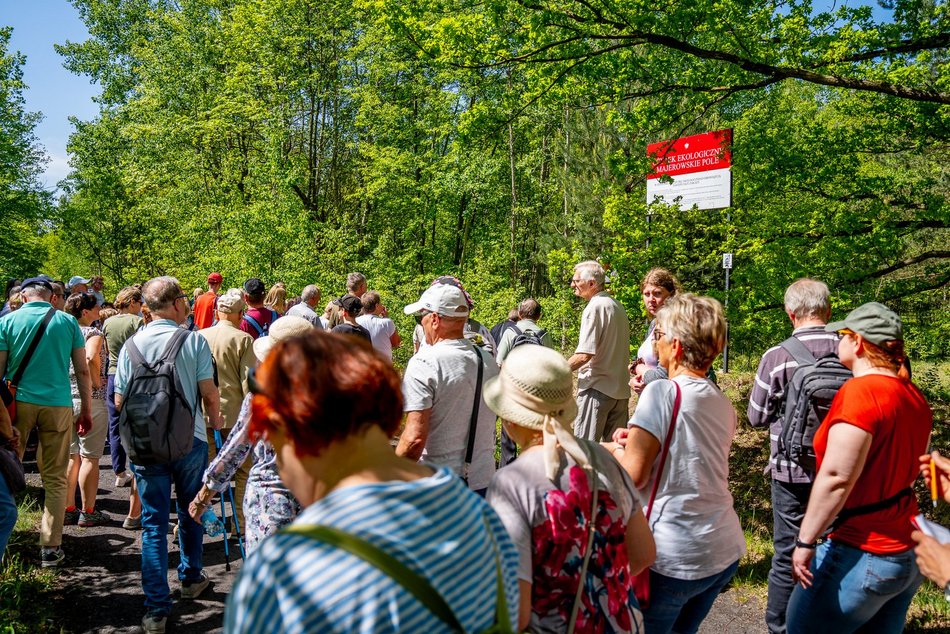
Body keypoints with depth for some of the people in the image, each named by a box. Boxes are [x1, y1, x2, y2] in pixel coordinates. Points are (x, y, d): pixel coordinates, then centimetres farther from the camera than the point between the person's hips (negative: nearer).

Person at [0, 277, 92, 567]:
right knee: (55, 479, 6)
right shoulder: (67, 322, 3)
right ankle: (50, 548, 9)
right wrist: (86, 410, 10)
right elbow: (83, 371, 3)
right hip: (58, 405, 0)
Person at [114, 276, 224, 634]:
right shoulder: (195, 341, -10)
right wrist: (215, 421, 9)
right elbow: (209, 393, -11)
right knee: (191, 514, 19)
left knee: (154, 524, 6)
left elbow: (120, 401, 0)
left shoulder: (131, 345, -3)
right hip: (190, 441, -1)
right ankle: (191, 578, 37)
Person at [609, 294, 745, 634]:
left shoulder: (662, 393, -18)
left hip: (674, 558, -7)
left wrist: (618, 447, 2)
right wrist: (636, 440, 11)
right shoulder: (724, 405, 5)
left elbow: (632, 475, -17)